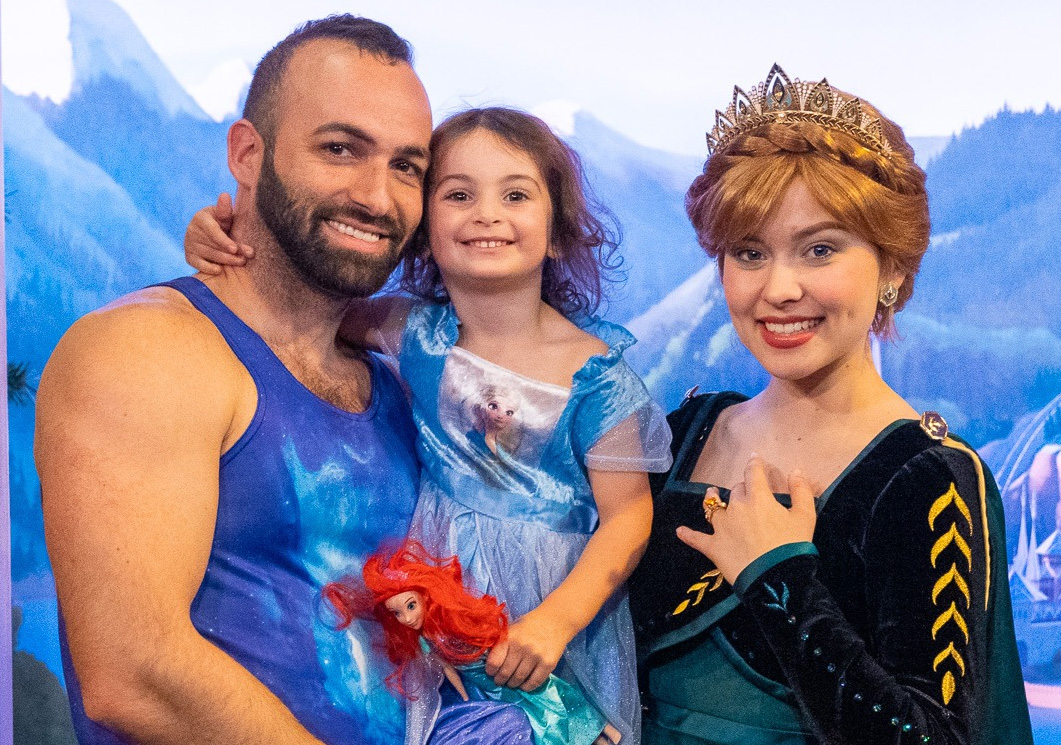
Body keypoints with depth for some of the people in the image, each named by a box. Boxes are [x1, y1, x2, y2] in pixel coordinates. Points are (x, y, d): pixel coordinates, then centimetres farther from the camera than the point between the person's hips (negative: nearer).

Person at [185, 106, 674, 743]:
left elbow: (628, 517, -12)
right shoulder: (417, 330, -5)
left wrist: (555, 619, -24)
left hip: (557, 594, -2)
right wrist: (224, 238, -15)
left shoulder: (594, 372, -13)